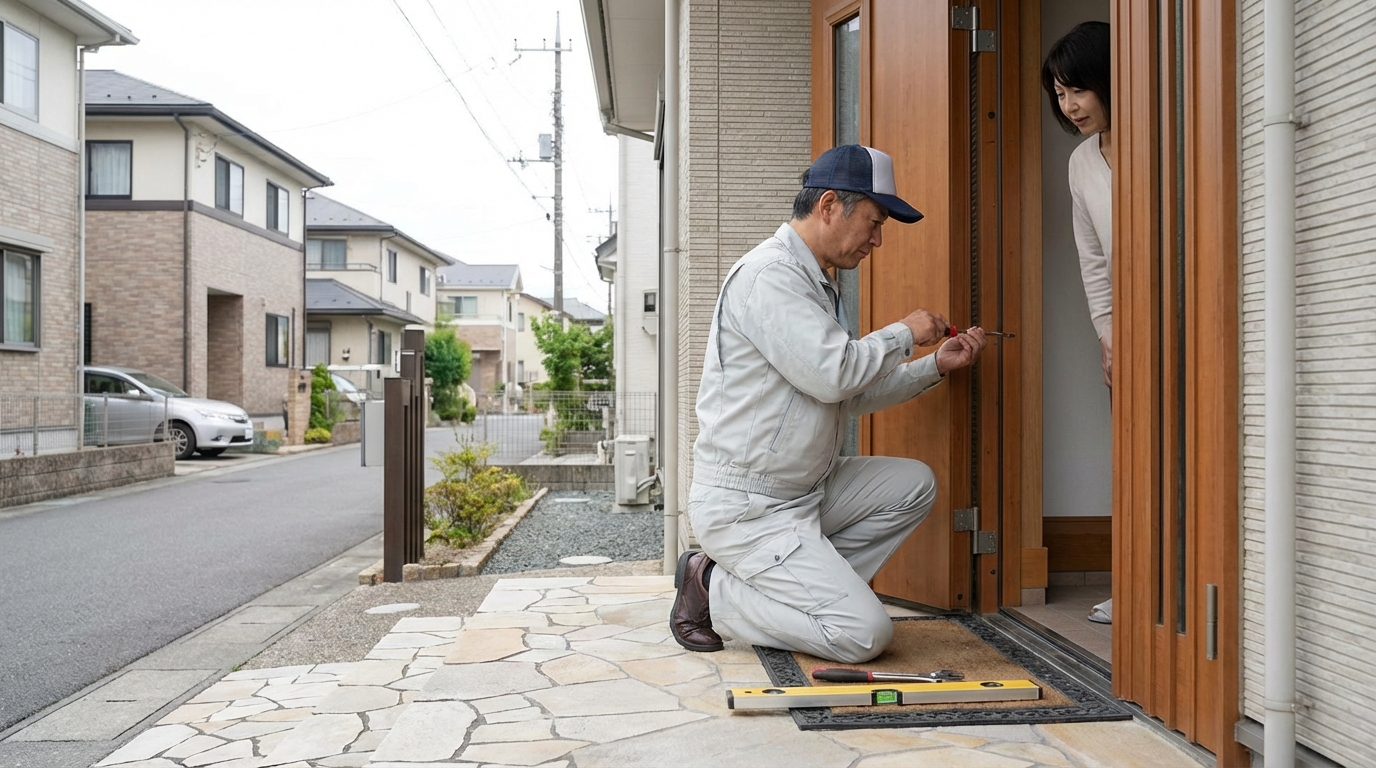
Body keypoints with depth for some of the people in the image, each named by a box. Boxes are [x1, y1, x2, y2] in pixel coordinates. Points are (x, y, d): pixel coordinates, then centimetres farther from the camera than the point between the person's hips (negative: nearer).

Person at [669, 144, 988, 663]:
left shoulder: (816, 281, 17)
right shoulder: (770, 274, -16)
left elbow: (850, 394, 18)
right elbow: (833, 374, -25)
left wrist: (936, 366, 12)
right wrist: (904, 334, -8)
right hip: (745, 506, -10)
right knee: (865, 634, -14)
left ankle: (802, 583, 5)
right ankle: (714, 588, 0)